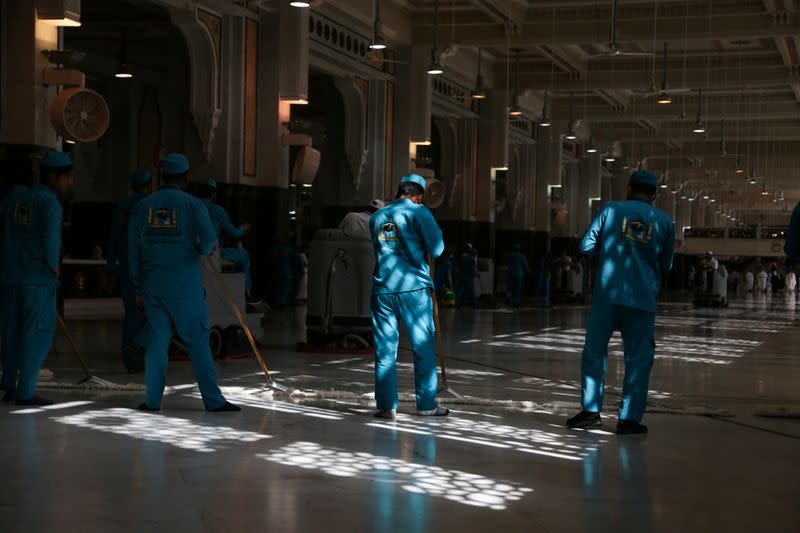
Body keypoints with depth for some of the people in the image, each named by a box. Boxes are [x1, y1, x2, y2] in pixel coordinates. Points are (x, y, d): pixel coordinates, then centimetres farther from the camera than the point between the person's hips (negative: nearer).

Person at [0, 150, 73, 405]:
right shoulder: (50, 203, -12)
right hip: (39, 278, -6)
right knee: (38, 333, 0)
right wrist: (53, 269, -7)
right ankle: (26, 391, -2)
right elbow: (50, 241, -21)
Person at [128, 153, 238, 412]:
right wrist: (203, 251, 8)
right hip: (185, 284, -3)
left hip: (153, 284, 3)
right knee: (197, 341, 1)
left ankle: (153, 398, 6)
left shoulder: (144, 205, 7)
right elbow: (209, 238, -16)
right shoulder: (193, 204, -4)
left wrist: (138, 286, 15)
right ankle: (213, 399, 2)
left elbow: (134, 248, 9)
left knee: (156, 341, 7)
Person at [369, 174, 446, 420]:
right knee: (424, 348, 6)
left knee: (385, 350, 6)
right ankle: (426, 404, 9)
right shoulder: (418, 211, -2)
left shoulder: (377, 217, 12)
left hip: (382, 288, 4)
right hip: (413, 288, -4)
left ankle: (387, 406, 5)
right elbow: (437, 248, -9)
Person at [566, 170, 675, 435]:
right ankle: (629, 418, 3)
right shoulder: (665, 221, 6)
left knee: (594, 351, 11)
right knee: (638, 358, 6)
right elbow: (666, 266, 14)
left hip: (607, 294, 0)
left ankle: (591, 410, 10)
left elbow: (586, 245, 3)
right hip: (643, 299, 0)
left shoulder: (612, 209, 3)